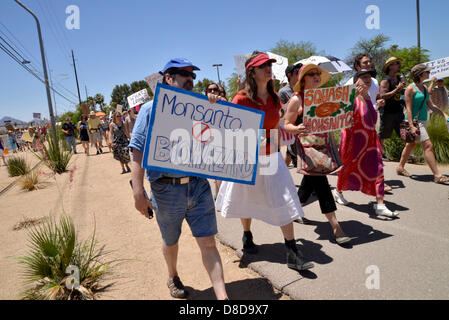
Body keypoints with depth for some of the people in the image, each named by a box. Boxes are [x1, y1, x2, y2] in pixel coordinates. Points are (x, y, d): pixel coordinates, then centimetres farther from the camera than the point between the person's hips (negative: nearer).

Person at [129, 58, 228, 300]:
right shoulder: (151, 109, -1)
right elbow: (137, 152, -7)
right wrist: (138, 193, -14)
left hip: (199, 185, 2)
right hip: (166, 189, -2)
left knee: (208, 242, 2)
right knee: (170, 242, 18)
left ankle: (222, 296, 12)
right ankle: (173, 277, 46)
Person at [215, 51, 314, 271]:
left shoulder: (274, 98, 6)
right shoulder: (242, 99, -12)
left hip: (272, 157, 5)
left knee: (284, 201, -2)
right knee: (247, 199, 13)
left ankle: (293, 254, 5)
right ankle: (247, 236, 40)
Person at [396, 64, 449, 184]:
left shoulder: (424, 87, 13)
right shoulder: (411, 88, -12)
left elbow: (431, 105, 17)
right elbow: (408, 108, -16)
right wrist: (411, 126, -22)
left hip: (422, 120, 9)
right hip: (414, 120, -9)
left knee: (411, 145, 15)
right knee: (428, 145, -11)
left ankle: (400, 167, 27)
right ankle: (437, 175, -8)